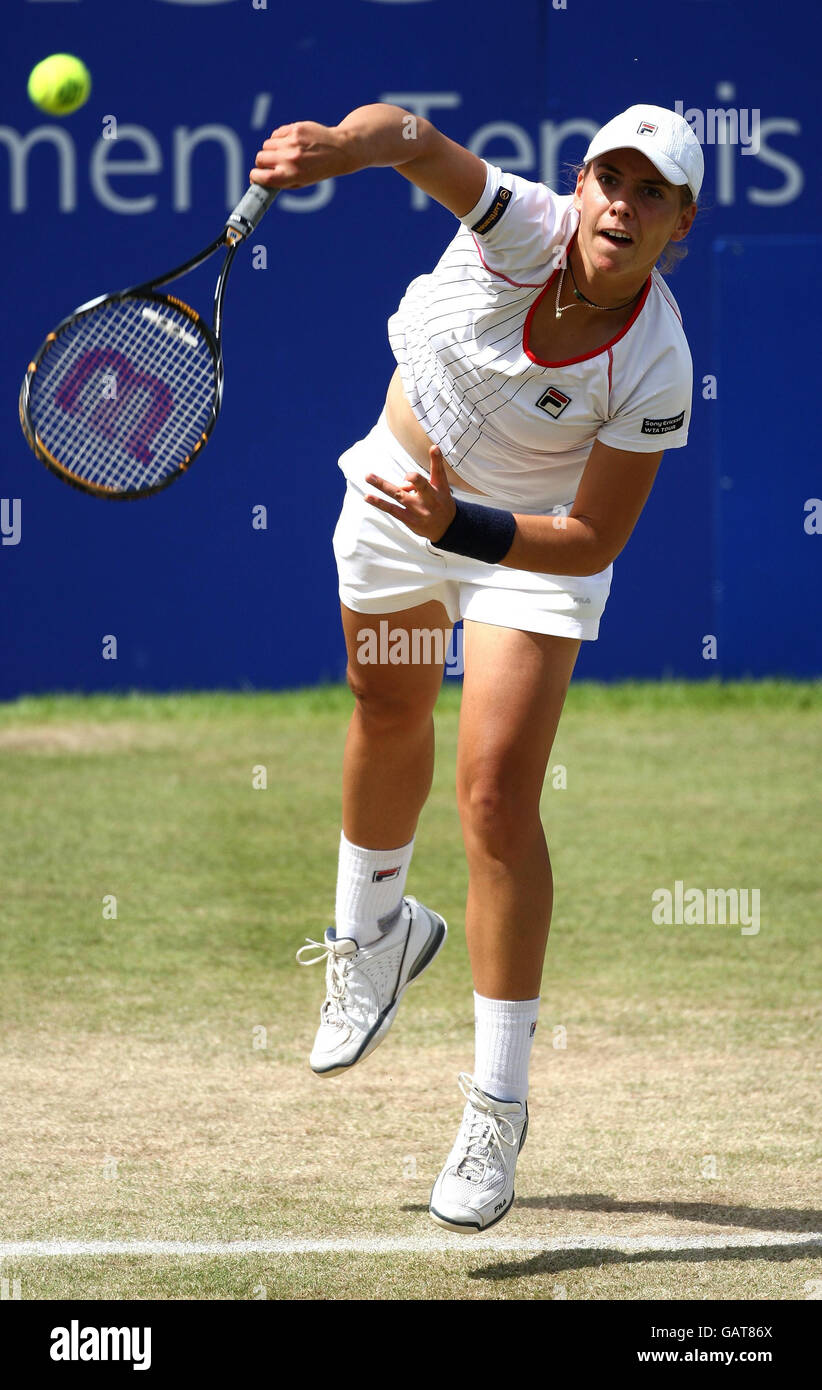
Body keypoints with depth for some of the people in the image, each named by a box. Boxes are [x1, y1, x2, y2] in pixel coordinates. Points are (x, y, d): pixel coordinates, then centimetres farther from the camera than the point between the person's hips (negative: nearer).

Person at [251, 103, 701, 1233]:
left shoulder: (655, 371, -30)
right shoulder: (525, 229, -29)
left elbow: (592, 541, -26)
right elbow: (413, 139, -46)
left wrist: (461, 529, -40)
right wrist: (343, 144, -68)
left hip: (532, 537, -3)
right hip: (404, 484, 3)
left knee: (498, 794, -14)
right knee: (388, 717, 25)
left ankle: (498, 1102, -3)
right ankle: (375, 929, 56)